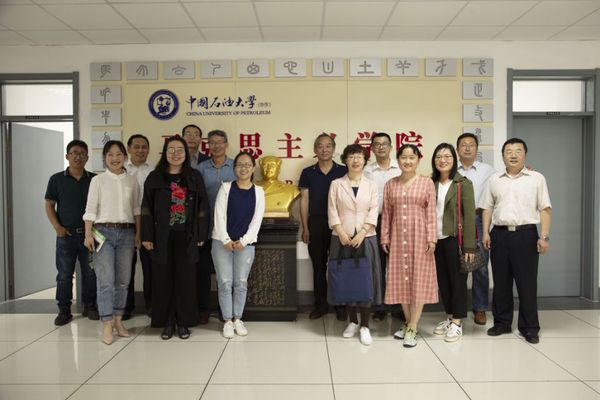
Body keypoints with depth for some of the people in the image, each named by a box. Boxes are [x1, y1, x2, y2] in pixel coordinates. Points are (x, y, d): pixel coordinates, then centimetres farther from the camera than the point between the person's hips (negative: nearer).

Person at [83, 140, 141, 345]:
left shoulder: (132, 181, 9)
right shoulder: (98, 180, 2)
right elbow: (90, 208, -1)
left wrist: (138, 233, 7)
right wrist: (88, 234, -8)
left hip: (126, 232, 3)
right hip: (104, 231, -2)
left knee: (123, 279, 6)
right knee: (106, 280, -7)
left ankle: (118, 320, 19)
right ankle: (107, 325, 0)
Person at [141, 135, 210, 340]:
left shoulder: (195, 177, 6)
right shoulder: (154, 177, 5)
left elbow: (202, 208, 5)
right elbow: (147, 209, 3)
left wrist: (201, 235, 0)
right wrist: (147, 236, -3)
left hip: (186, 238, 0)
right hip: (162, 237, 0)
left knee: (185, 280, 4)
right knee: (164, 280, 5)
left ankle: (183, 322, 16)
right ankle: (166, 322, 17)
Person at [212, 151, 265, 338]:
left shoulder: (258, 192, 4)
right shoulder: (226, 187, 2)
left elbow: (257, 220, 0)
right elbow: (219, 215, -4)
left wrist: (244, 240, -9)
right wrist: (225, 240, -11)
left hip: (245, 243, 1)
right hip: (222, 242, -1)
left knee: (241, 283, 5)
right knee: (225, 282, 1)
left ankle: (237, 319, 18)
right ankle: (227, 321, 12)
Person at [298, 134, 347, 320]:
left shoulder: (343, 171, 1)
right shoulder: (308, 173, 5)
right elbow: (304, 201, 5)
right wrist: (305, 227, 1)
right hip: (316, 223, 1)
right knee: (318, 265, 8)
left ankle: (340, 305, 17)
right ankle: (320, 304, 19)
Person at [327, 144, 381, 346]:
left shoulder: (371, 185, 8)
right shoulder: (336, 184, 6)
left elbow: (373, 212, -1)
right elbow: (332, 211, 0)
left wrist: (362, 234, -13)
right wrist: (342, 234, -12)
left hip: (366, 238, 0)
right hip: (342, 238, 0)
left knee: (366, 280, -1)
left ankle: (365, 326, 8)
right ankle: (352, 322, 20)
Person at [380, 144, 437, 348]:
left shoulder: (427, 182, 1)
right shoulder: (390, 184, 8)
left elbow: (431, 212, -2)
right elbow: (386, 213, 8)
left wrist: (431, 238, -8)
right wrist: (385, 237, 4)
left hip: (419, 236, -3)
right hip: (398, 237, 3)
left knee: (418, 280, 1)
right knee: (401, 280, 8)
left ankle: (412, 328, 8)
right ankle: (408, 322, 23)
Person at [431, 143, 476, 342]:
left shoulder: (463, 183, -4)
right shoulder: (430, 184, 8)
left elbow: (470, 215, -8)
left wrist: (469, 246, -13)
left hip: (454, 239, -4)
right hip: (436, 240, 4)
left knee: (457, 280, 4)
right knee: (443, 280, 11)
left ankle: (457, 323, 14)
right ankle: (449, 317, 26)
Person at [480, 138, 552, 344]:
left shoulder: (537, 178, 3)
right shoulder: (494, 180, 11)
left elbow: (545, 209, 0)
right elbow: (488, 208, 12)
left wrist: (544, 236, -8)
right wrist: (486, 232, 4)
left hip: (526, 234, -3)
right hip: (500, 234, 3)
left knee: (527, 283, 1)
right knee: (501, 282, 9)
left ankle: (529, 328, 13)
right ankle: (502, 323, 21)